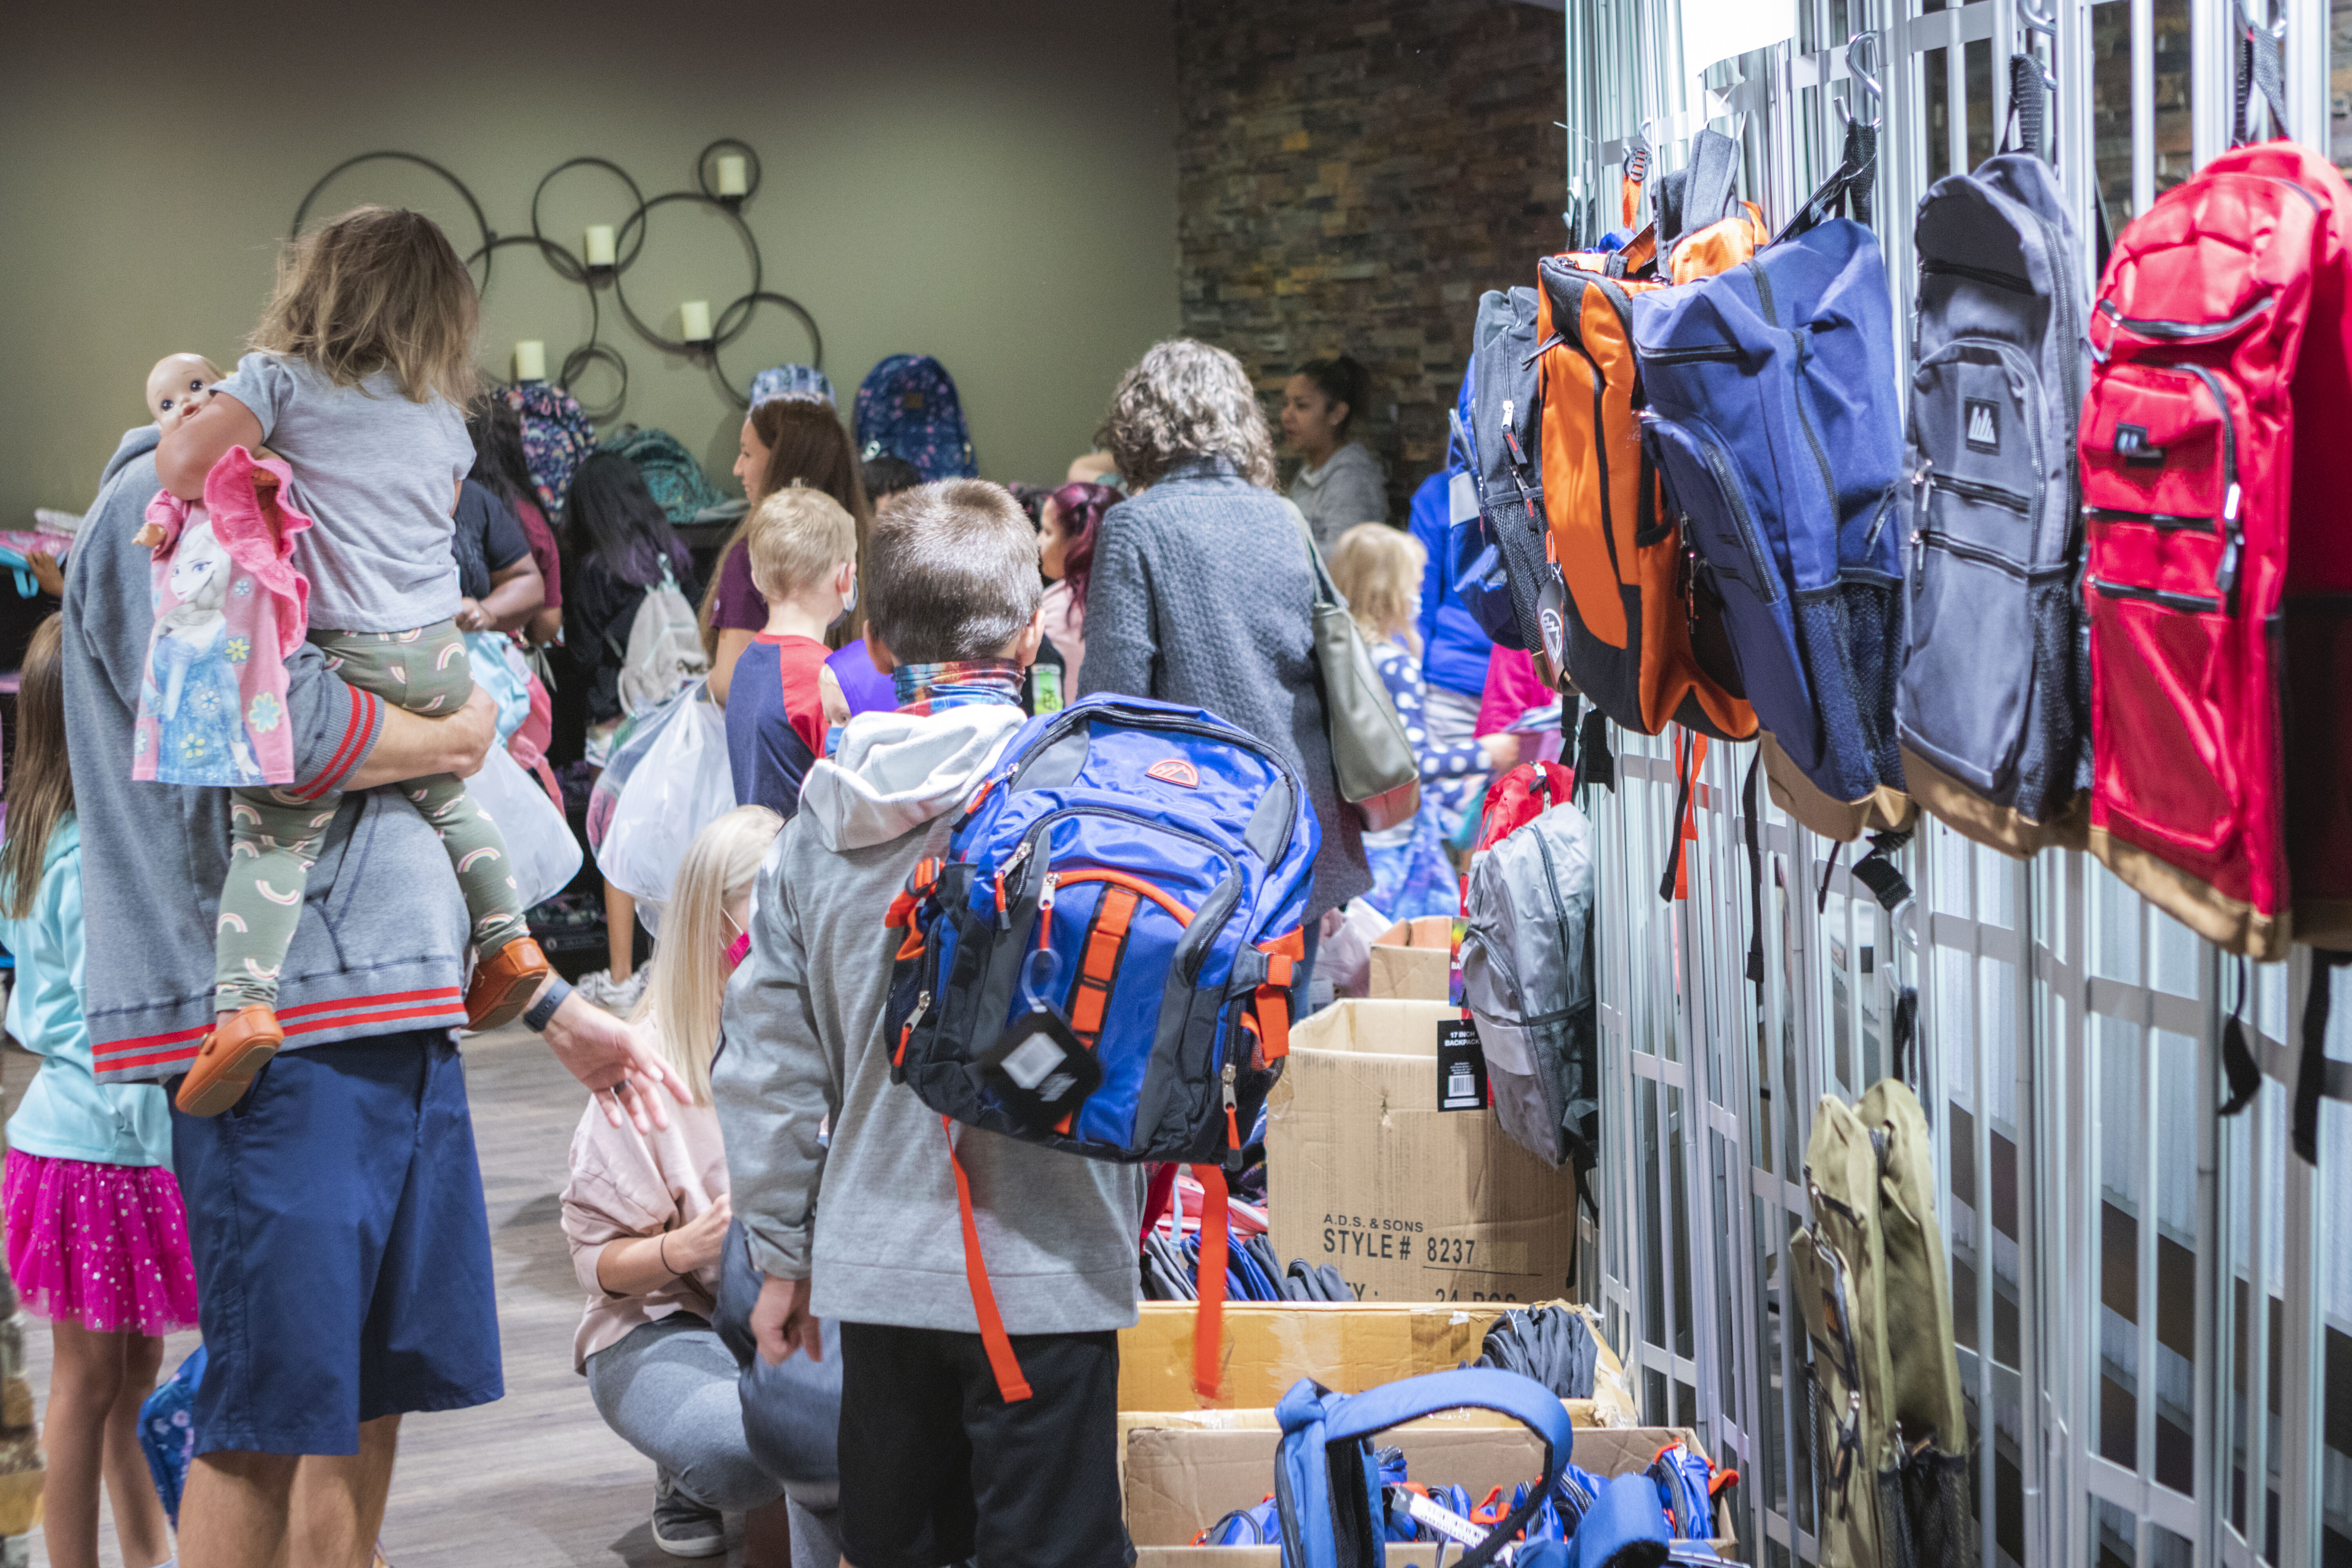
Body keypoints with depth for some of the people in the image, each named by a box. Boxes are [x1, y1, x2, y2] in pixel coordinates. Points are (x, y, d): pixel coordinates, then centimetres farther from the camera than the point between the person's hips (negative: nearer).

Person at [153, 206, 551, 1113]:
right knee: (444, 796, 30)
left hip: (345, 660, -5)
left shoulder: (282, 378, -4)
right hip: (441, 657, 5)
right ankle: (507, 937, 29)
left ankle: (244, 999, -19)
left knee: (273, 832, -4)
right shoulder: (443, 414, 11)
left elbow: (181, 466, -14)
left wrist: (186, 414, 8)